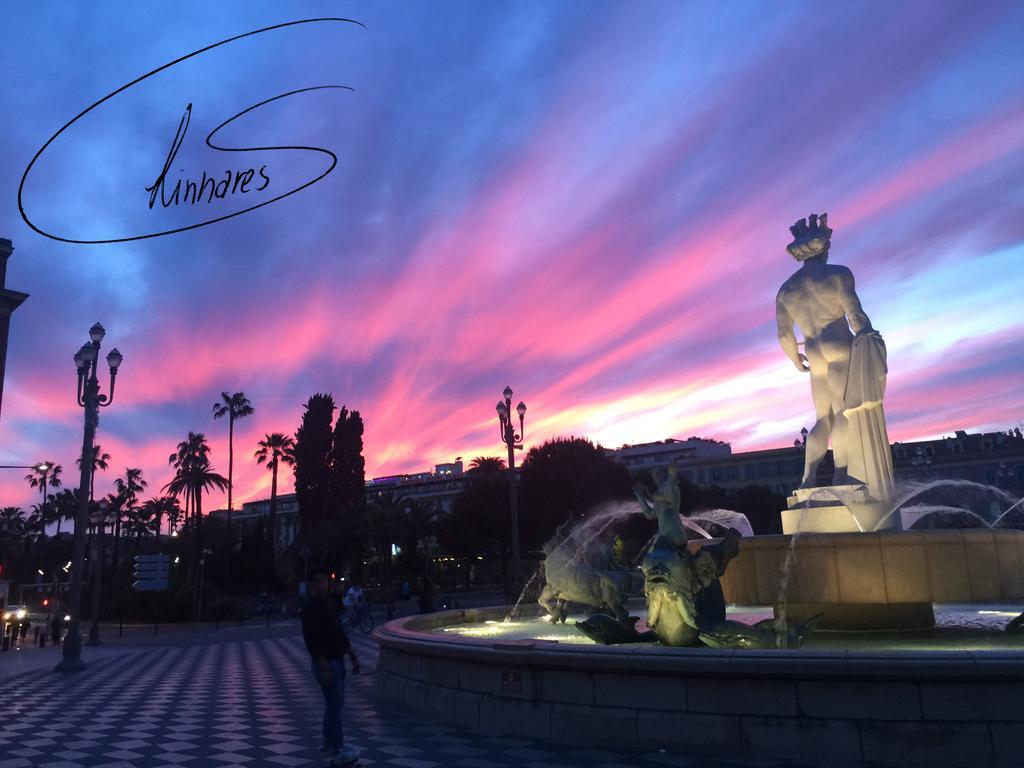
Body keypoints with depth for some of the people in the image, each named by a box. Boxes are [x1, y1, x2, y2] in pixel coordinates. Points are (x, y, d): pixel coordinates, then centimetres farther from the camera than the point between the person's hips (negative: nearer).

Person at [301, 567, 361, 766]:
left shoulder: (331, 603, 10)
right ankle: (338, 753, 2)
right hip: (325, 662, -9)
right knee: (335, 705, -5)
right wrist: (324, 668, -24)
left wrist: (352, 655, 18)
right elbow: (312, 640, -22)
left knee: (335, 703, 18)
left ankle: (328, 742, 32)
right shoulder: (310, 607, -17)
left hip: (337, 660, 9)